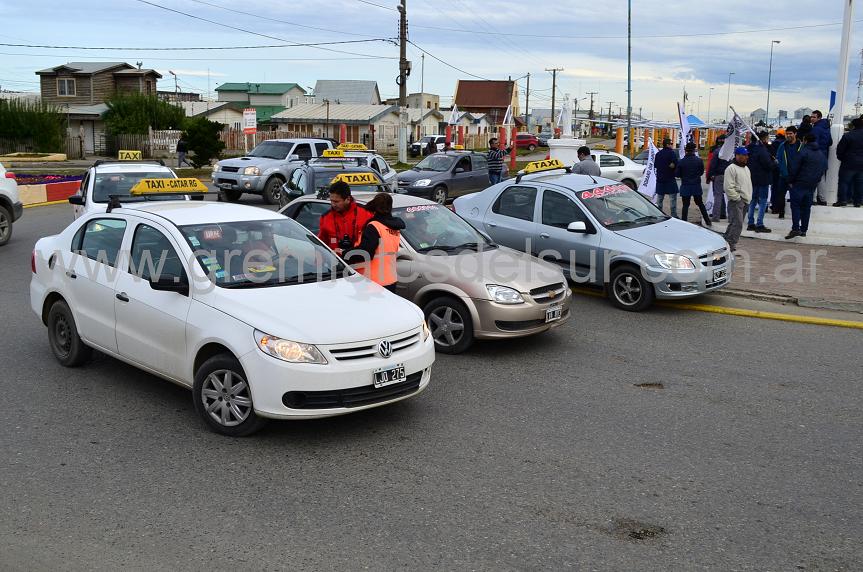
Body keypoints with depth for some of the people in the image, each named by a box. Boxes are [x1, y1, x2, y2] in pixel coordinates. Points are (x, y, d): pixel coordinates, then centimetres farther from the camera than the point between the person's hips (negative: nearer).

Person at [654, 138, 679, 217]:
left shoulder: (658, 154, 8)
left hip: (660, 179, 6)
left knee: (659, 198, 12)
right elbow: (674, 164, -21)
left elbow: (655, 165, 13)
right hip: (670, 179, -6)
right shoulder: (672, 153, -11)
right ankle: (674, 215, -4)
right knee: (673, 198, -1)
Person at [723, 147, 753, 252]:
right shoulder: (731, 168, -11)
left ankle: (728, 243, 18)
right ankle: (731, 244, -14)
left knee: (735, 223, 11)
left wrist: (749, 198, 18)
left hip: (745, 200, 9)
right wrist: (737, 198, -17)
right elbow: (728, 187, -17)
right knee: (737, 223, -15)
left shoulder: (746, 168, 19)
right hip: (736, 201, -9)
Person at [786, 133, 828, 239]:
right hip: (812, 186, 6)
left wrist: (790, 181, -3)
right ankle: (803, 230, 14)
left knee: (795, 205, -5)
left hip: (800, 184, -6)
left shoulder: (804, 152, -10)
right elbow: (823, 171, 17)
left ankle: (795, 229, -17)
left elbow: (795, 168, -12)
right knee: (806, 207, 12)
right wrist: (816, 181, 19)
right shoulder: (822, 156, 12)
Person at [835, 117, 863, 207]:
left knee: (844, 182, 2)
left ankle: (842, 200, -3)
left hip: (849, 164, -5)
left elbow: (840, 150, -9)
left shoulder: (848, 136, -14)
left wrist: (841, 158, 8)